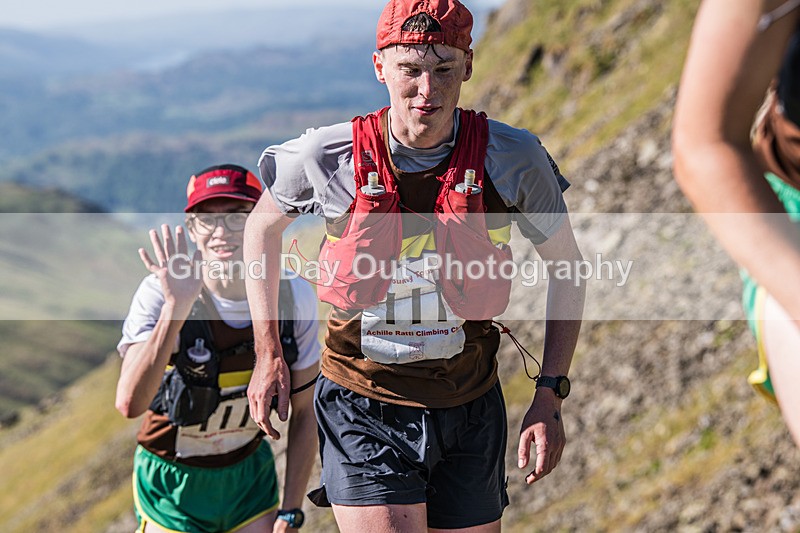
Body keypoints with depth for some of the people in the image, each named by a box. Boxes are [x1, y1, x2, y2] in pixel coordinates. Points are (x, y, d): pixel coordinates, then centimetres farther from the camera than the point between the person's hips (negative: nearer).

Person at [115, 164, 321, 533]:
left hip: (251, 474, 3)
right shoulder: (160, 294, -22)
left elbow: (303, 412, -2)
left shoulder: (294, 297, -12)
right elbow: (130, 404, -36)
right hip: (173, 482, -2)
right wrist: (176, 308, -42)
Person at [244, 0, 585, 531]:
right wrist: (268, 355, 5)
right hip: (363, 413, -2)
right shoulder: (328, 156, -13)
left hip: (470, 414, 2)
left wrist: (550, 397, -2)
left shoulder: (513, 158, -12)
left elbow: (566, 265, 4)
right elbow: (262, 226, 8)